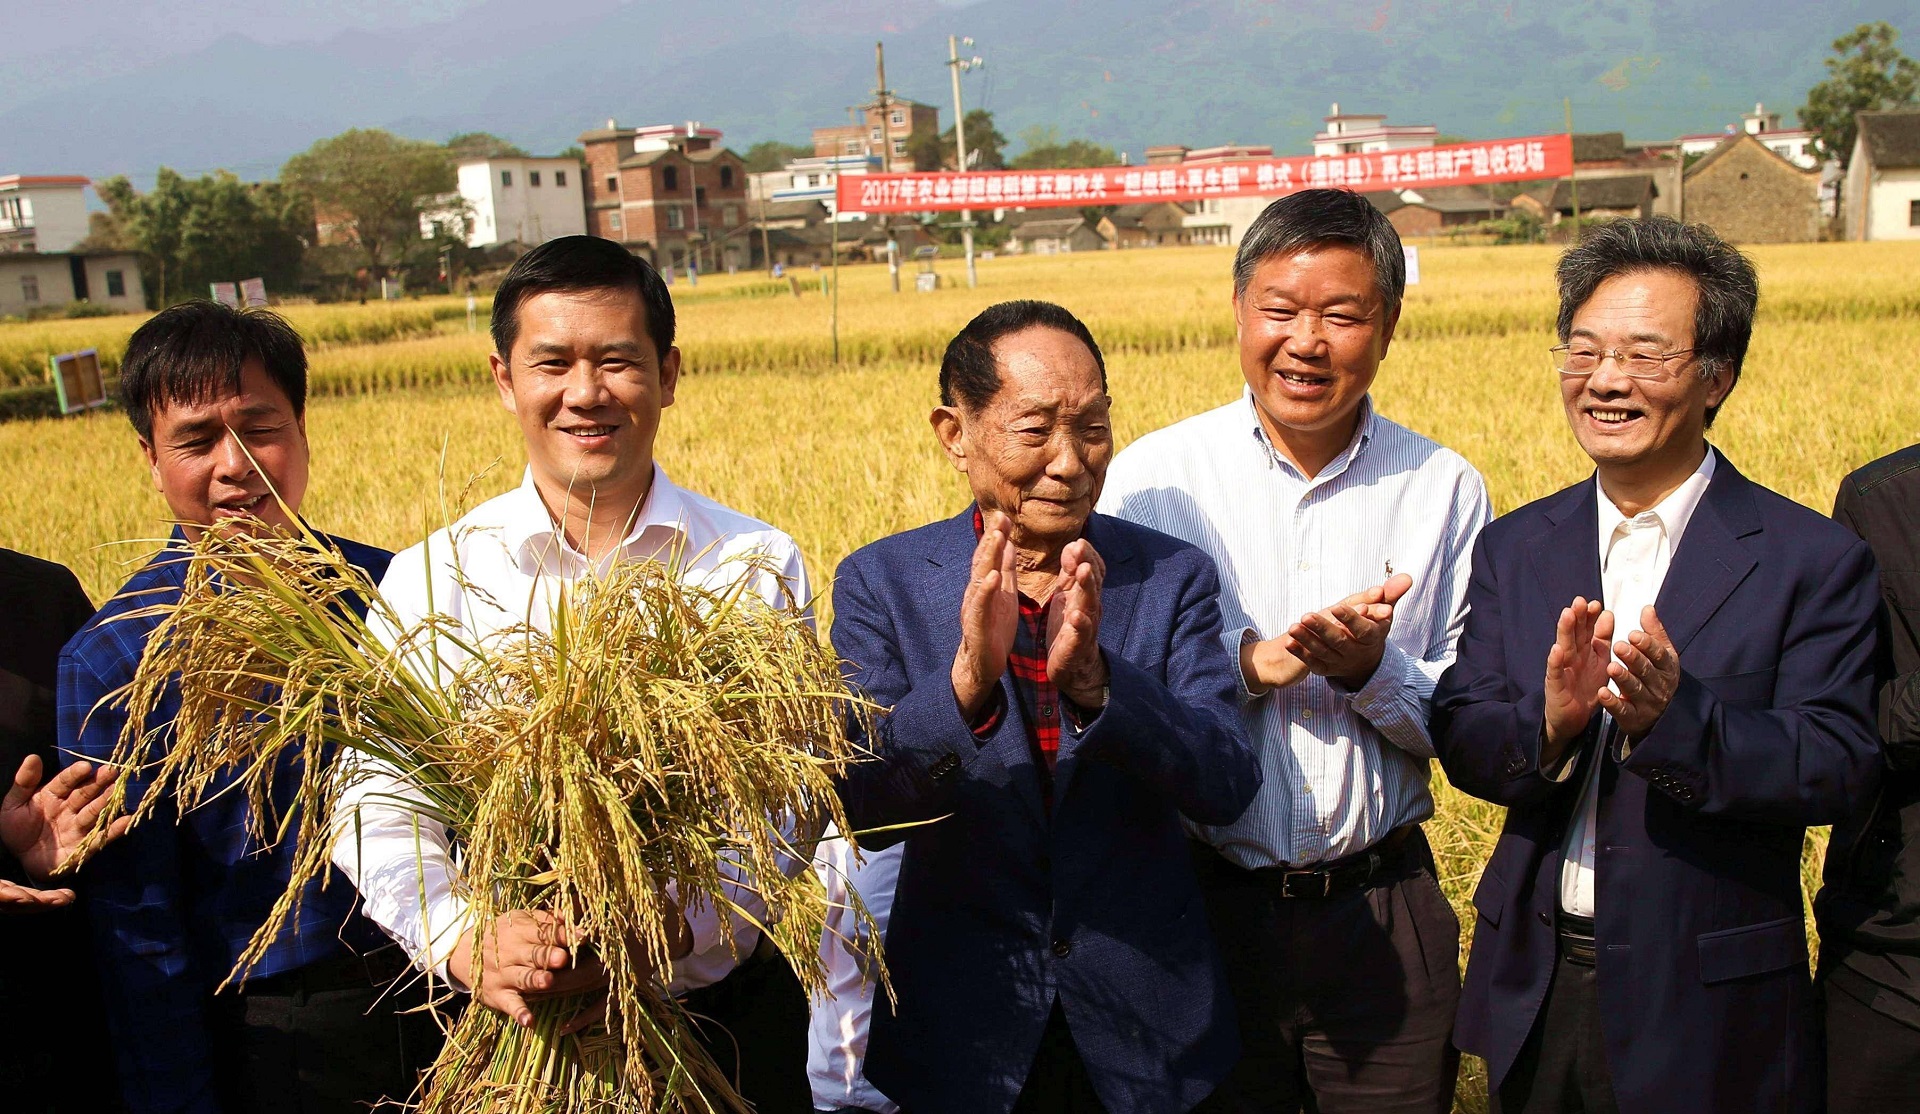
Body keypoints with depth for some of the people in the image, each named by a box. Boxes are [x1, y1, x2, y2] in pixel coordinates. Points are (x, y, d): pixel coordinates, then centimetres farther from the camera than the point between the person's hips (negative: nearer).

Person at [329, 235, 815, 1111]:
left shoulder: (758, 567, -4)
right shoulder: (434, 578, -3)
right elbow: (378, 802, -8)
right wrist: (464, 943, -26)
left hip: (724, 1012, 0)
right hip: (513, 1025, 0)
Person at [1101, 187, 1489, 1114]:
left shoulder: (1444, 490, -1)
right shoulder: (1151, 476, -5)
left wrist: (1372, 670, -19)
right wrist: (1247, 662, -21)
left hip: (1385, 918, 1)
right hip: (1204, 904, -1)